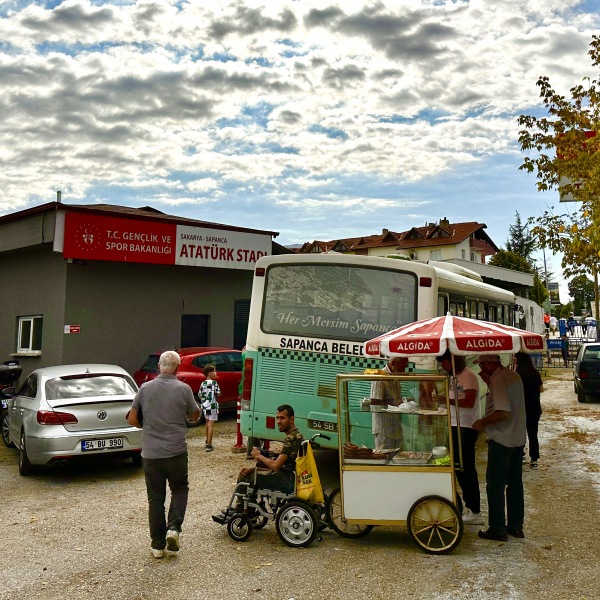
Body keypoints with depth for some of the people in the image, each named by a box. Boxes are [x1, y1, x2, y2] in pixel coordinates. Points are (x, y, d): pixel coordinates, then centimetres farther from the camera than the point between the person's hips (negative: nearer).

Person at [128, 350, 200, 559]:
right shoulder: (183, 389, -8)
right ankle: (174, 527, -1)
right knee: (180, 489, 19)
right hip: (176, 451, -2)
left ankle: (158, 545, 15)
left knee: (155, 498, 11)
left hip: (151, 453, 2)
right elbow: (195, 416, 4)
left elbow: (132, 419, 2)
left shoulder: (145, 388, -2)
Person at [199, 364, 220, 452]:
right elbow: (218, 394, -10)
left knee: (207, 422, 24)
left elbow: (200, 395, 6)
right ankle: (209, 445, -12)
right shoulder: (214, 382, -11)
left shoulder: (203, 384, 5)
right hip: (212, 406, -6)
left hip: (204, 406, 6)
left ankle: (208, 440, 40)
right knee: (211, 425, -7)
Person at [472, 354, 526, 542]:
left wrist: (483, 422, -15)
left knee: (495, 486, 2)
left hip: (501, 441, -9)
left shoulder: (498, 381, -20)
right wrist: (489, 383, 10)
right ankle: (516, 526, 25)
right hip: (518, 439, 9)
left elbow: (503, 412, -28)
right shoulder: (513, 376, 8)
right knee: (515, 484, 16)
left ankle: (497, 529, 9)